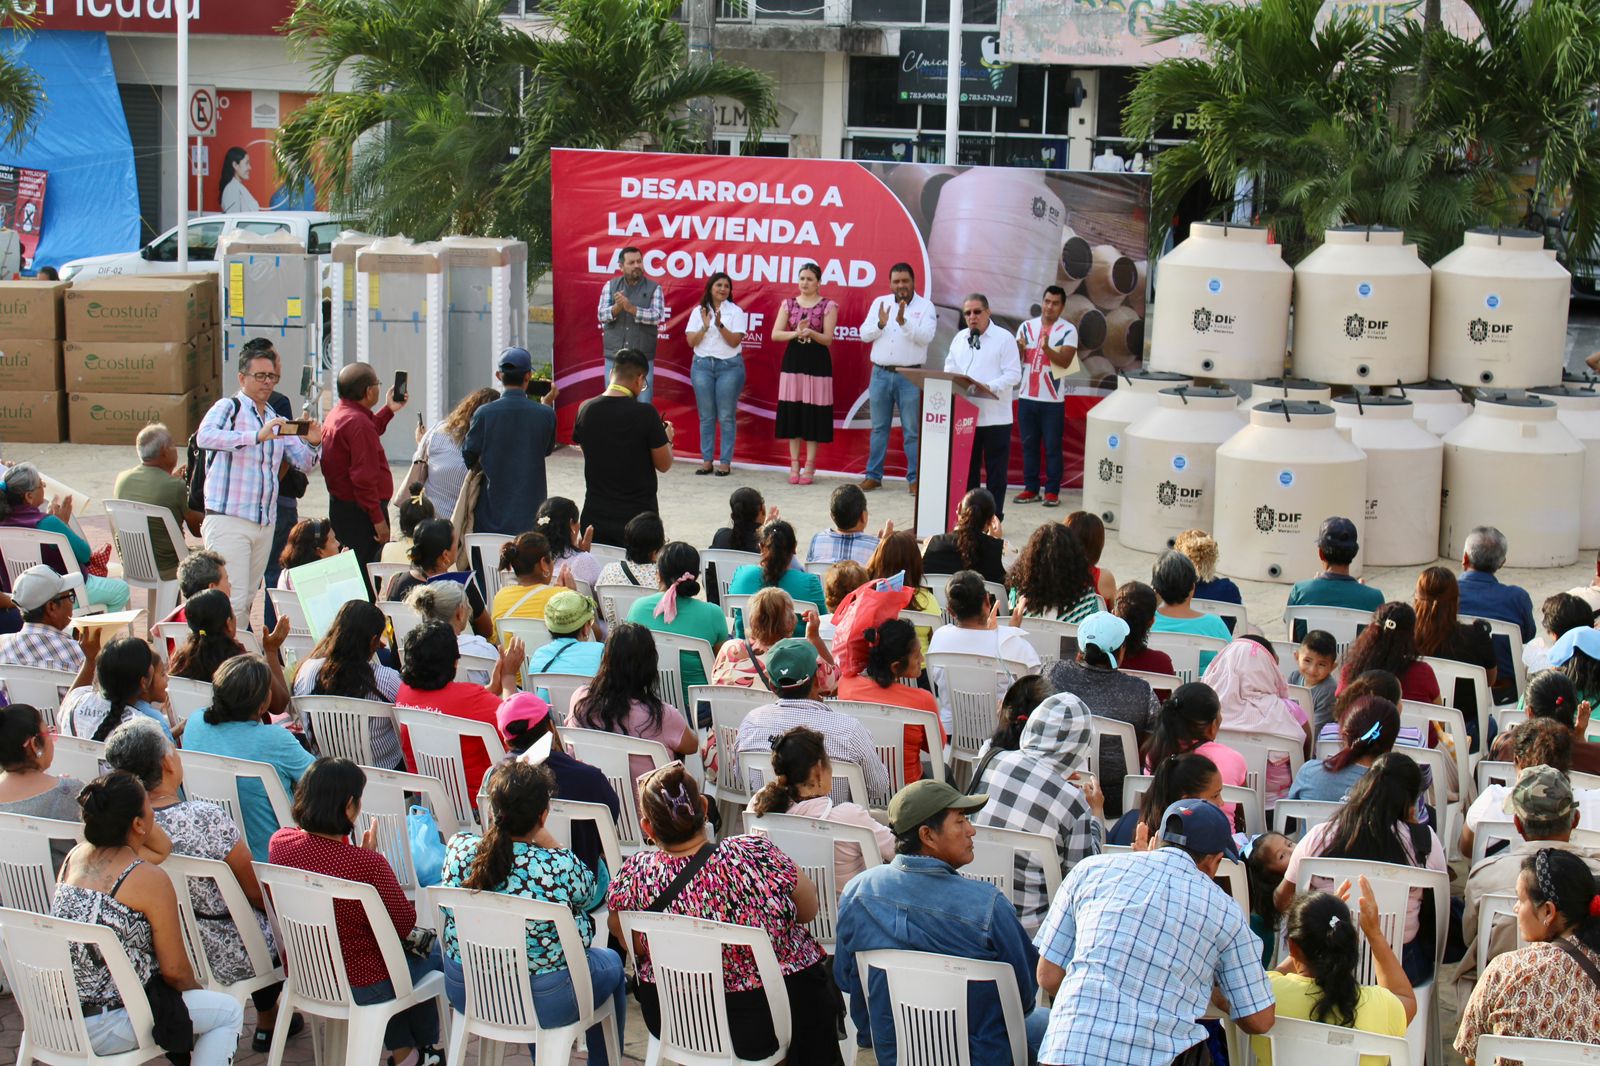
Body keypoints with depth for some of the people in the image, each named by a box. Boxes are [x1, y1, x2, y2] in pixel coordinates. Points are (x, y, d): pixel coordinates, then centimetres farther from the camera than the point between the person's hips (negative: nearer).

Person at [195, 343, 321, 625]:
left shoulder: (278, 421, 19)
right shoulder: (228, 408, -1)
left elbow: (303, 464, 17)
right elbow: (205, 436, -22)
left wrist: (313, 444, -6)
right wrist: (257, 436, -31)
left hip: (266, 524, 7)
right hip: (228, 520, -7)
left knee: (247, 601, 10)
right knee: (233, 601, -14)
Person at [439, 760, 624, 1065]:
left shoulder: (459, 848, -17)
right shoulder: (561, 866, -27)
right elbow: (591, 892, -3)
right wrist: (547, 840, -3)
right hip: (546, 1004, -4)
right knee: (611, 962, 26)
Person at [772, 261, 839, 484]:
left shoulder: (828, 306, -2)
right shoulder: (788, 304, 7)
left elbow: (828, 339, -6)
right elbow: (775, 334, 0)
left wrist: (811, 333, -25)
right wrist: (796, 333, -18)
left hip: (817, 361, -3)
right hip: (793, 359, 3)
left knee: (813, 414, -2)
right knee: (792, 413, 3)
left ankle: (809, 466, 5)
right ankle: (794, 465, 10)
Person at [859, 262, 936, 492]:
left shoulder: (925, 307, 0)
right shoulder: (879, 303, 9)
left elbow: (926, 336, -14)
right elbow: (864, 334, 4)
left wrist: (904, 322, -26)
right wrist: (881, 324, -15)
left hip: (910, 376, -3)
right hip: (881, 373, 3)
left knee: (912, 430, 0)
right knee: (879, 427, 9)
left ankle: (915, 479, 3)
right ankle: (873, 475, 14)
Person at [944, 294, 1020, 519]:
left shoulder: (1004, 338, -4)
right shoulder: (959, 339, 13)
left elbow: (1013, 374, -11)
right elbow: (949, 370, 16)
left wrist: (990, 387, -24)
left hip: (995, 416, -5)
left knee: (995, 469, 2)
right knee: (966, 467, 9)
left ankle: (994, 517, 8)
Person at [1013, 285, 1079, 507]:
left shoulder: (1068, 330, -3)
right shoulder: (1027, 327, 7)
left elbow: (1065, 361, -14)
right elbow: (1015, 359, 7)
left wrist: (1047, 349, -29)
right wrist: (1020, 348, -15)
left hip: (1052, 399, -4)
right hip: (1027, 396, 4)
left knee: (1052, 447, 0)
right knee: (1029, 444, 8)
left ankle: (1052, 491, 6)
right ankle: (1030, 488, 15)